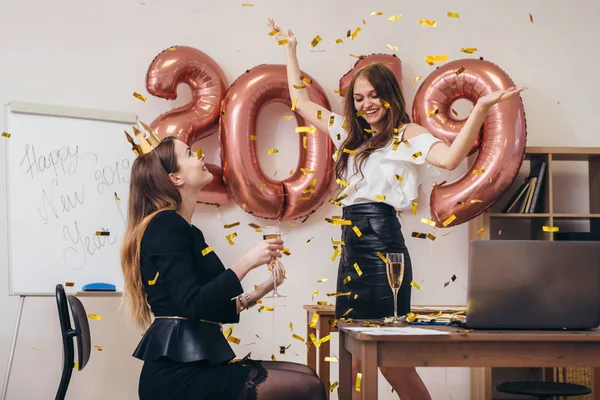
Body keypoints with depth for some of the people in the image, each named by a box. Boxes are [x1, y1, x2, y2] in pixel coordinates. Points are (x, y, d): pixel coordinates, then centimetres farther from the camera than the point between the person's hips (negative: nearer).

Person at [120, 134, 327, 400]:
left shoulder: (183, 229, 20)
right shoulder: (165, 225, -9)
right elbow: (193, 306, -20)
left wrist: (258, 292, 13)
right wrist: (246, 263, -17)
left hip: (191, 364, 9)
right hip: (179, 374, -9)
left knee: (305, 375, 7)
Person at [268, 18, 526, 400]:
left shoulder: (407, 135, -1)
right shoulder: (352, 133, 19)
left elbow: (450, 158, -20)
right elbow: (301, 102, 29)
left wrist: (480, 108, -29)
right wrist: (290, 49, 31)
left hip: (383, 247, -7)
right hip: (352, 249, 7)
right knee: (354, 357, 6)